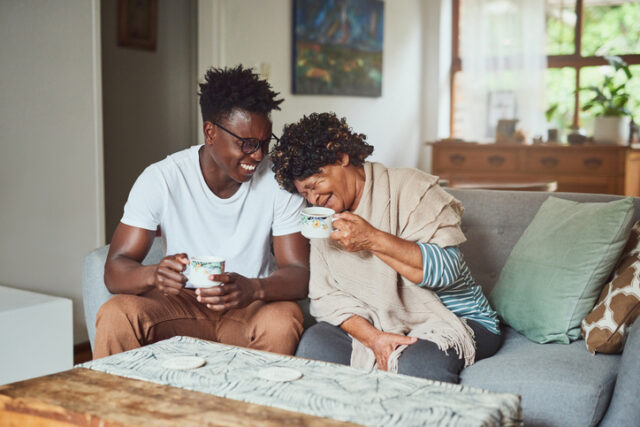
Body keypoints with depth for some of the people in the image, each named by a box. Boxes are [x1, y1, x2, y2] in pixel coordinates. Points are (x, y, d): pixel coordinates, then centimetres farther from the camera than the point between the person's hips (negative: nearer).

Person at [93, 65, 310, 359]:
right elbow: (115, 270, -14)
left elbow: (299, 274, -13)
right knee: (115, 314, -28)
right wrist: (155, 274, -39)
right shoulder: (161, 179, -10)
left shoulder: (278, 182, -9)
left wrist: (253, 289, -37)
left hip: (250, 308, 0)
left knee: (283, 318, -32)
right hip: (180, 305, 0)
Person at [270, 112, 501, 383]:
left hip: (456, 320, -5)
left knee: (416, 365, -36)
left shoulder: (410, 188, -9)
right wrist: (373, 338, -17)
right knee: (314, 342, -20)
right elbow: (326, 296, 0)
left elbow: (447, 267, -20)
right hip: (375, 325, 5)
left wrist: (373, 239, -26)